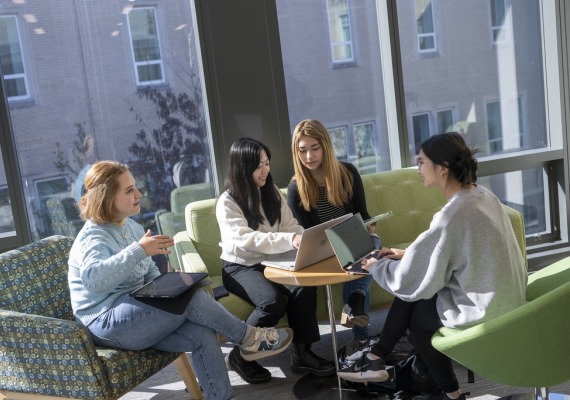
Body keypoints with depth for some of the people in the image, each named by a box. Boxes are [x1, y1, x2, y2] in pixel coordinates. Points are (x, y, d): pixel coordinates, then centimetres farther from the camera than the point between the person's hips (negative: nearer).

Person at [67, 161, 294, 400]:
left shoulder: (132, 227, 12)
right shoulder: (93, 236, -13)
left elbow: (150, 273, 19)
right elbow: (93, 279, -35)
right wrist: (138, 250, -36)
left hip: (134, 315, 8)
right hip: (107, 323, -8)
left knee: (202, 334, -18)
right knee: (190, 295, -26)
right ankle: (248, 338, -7)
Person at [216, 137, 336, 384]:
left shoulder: (272, 193, 7)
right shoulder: (227, 202, -14)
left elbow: (291, 226, 4)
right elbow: (245, 240, -29)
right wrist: (290, 240, -41)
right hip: (241, 267, -5)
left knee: (304, 287, -25)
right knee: (274, 301, -32)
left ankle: (301, 353, -11)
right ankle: (241, 356, -9)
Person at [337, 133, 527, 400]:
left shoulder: (452, 215, -27)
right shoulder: (482, 195, 0)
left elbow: (410, 280, -18)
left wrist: (376, 266, 0)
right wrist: (408, 254, 11)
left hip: (483, 314, -8)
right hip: (504, 300, 8)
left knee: (414, 310, 17)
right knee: (412, 289, 12)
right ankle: (376, 360, 21)